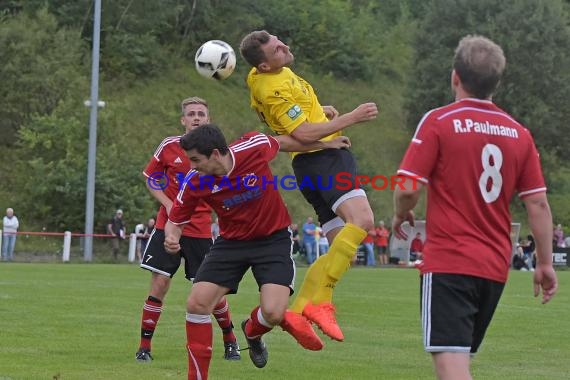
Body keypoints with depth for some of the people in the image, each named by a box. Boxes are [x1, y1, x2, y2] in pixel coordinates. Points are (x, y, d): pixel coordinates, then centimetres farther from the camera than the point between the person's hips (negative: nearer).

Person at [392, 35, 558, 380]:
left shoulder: (438, 122, -7)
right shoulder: (519, 133, 6)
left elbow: (408, 187, -10)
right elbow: (538, 203, 6)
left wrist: (401, 216, 11)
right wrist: (546, 263, 13)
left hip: (448, 263, -5)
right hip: (496, 267, 6)